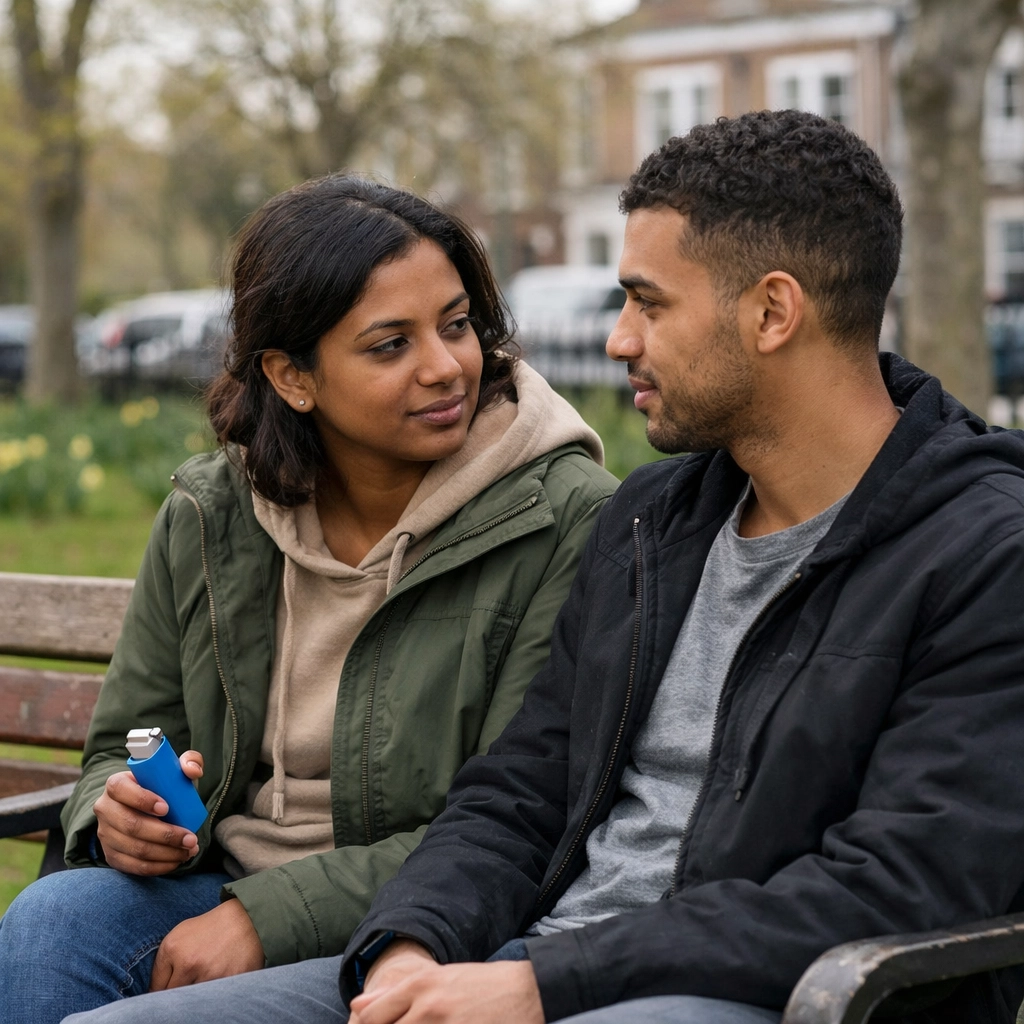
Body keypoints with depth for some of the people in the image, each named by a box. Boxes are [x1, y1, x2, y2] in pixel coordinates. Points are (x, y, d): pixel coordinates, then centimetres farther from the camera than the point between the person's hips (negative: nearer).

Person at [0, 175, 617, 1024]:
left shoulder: (566, 522, -10)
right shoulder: (207, 518, 5)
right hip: (224, 889, 5)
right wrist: (119, 812, -10)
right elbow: (124, 743, 16)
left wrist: (274, 915, -19)